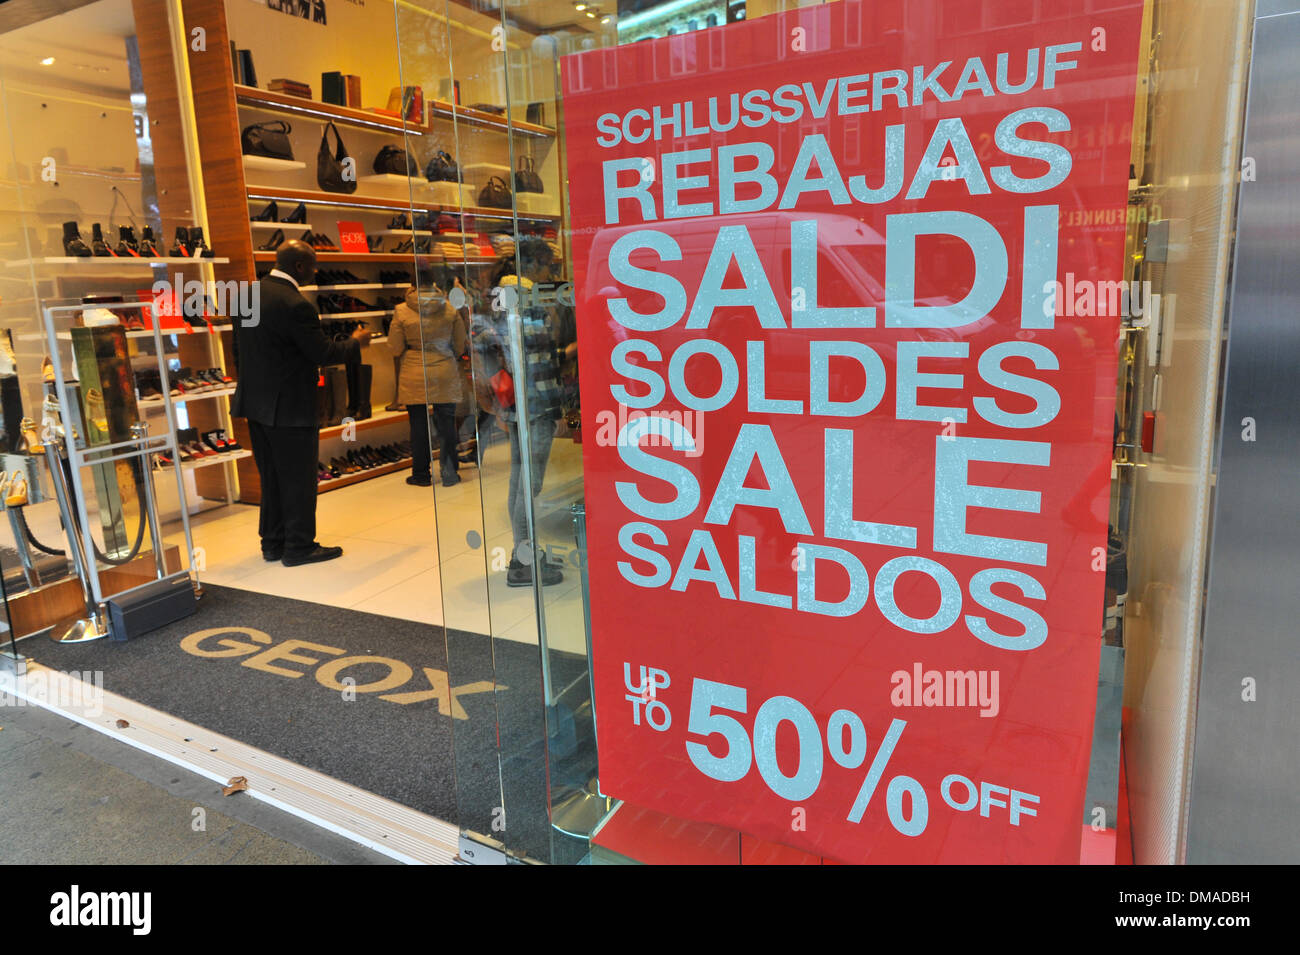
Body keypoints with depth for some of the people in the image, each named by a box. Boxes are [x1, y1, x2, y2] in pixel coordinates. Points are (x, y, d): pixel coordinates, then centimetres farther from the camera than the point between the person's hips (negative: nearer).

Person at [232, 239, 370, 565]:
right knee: (298, 478, 2)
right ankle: (299, 547, 11)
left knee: (271, 477, 17)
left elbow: (239, 350, 14)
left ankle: (272, 542, 26)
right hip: (289, 406, -9)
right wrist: (355, 343, 0)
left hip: (256, 403, 9)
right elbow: (322, 353, -16)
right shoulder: (295, 304, -20)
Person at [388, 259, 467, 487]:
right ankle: (450, 472, 10)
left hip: (414, 376, -1)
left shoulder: (402, 311, -7)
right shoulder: (450, 309, -3)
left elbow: (395, 348, -2)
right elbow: (460, 345, 6)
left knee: (418, 424, 7)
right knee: (446, 422, 7)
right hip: (445, 374, 1)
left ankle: (421, 474, 15)